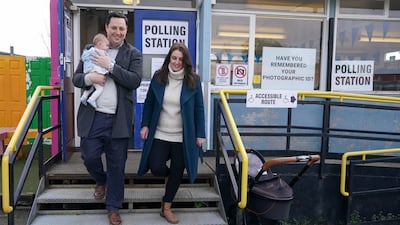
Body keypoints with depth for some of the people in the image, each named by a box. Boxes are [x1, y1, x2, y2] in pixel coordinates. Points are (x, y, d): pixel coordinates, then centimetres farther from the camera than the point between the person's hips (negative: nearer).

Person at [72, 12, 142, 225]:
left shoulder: (134, 54, 2)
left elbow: (135, 81, -11)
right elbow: (76, 77, 9)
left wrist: (110, 66, -16)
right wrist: (88, 78, -14)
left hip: (118, 119, -1)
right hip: (93, 116, 2)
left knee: (117, 165, 7)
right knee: (89, 157, 7)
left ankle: (114, 207, 24)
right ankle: (101, 180, 42)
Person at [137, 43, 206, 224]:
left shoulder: (193, 80, -7)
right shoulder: (158, 77, -3)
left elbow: (199, 109, -3)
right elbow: (149, 102, 5)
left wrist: (200, 134, -4)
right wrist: (145, 125, -1)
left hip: (183, 137, -1)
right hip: (160, 134, 1)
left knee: (177, 172, 8)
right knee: (156, 167, -3)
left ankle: (166, 207, 28)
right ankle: (168, 176, 36)